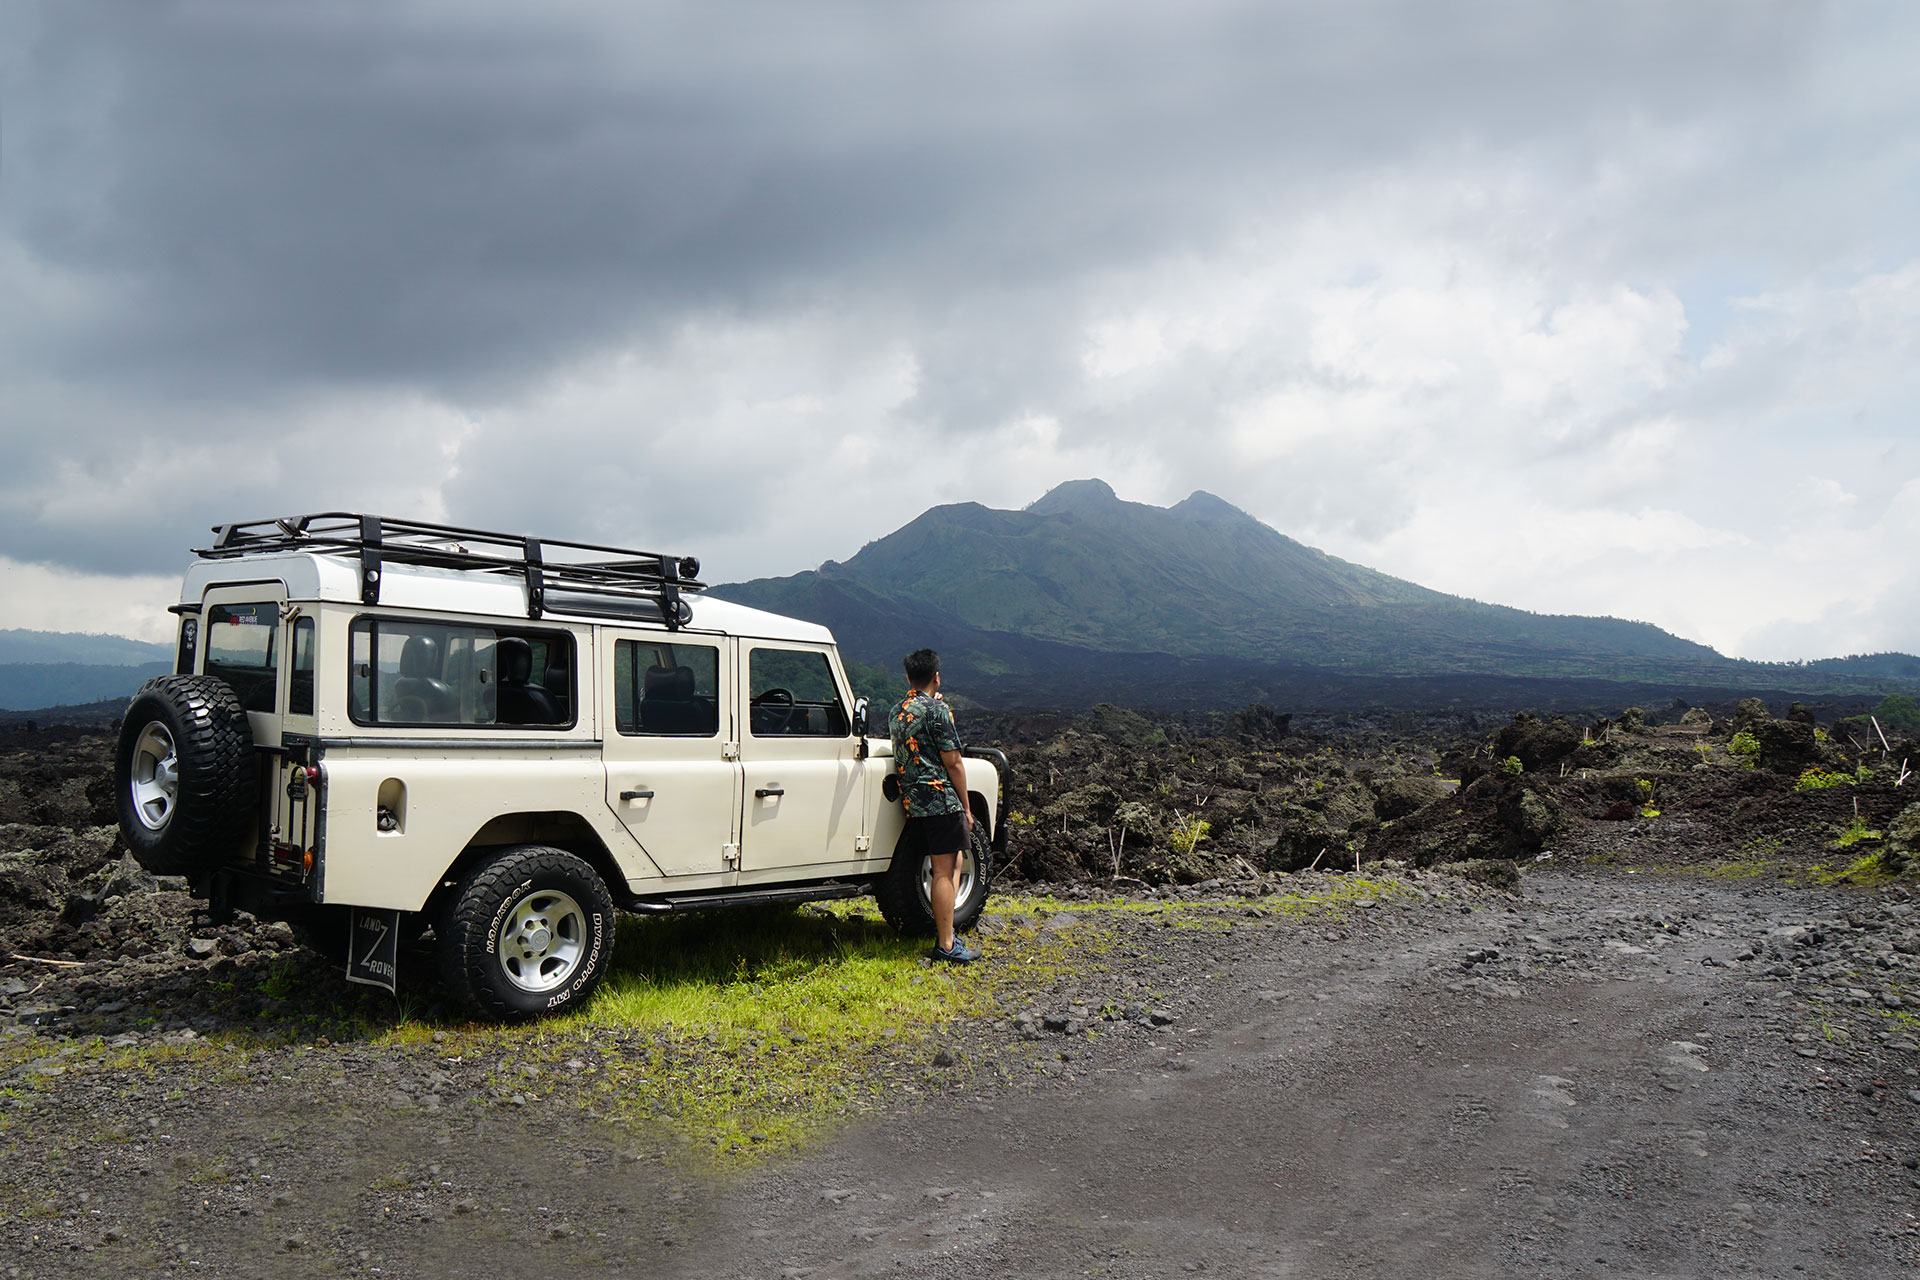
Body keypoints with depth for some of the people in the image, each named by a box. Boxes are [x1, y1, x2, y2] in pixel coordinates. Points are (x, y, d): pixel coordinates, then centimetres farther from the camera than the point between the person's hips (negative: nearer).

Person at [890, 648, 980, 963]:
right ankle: (946, 945, -1)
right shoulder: (937, 710, -12)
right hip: (940, 798, -8)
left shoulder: (898, 711, 13)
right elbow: (952, 763, -12)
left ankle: (944, 926, 21)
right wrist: (966, 808, -5)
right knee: (943, 871, -4)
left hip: (911, 800, 8)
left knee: (952, 860, 20)